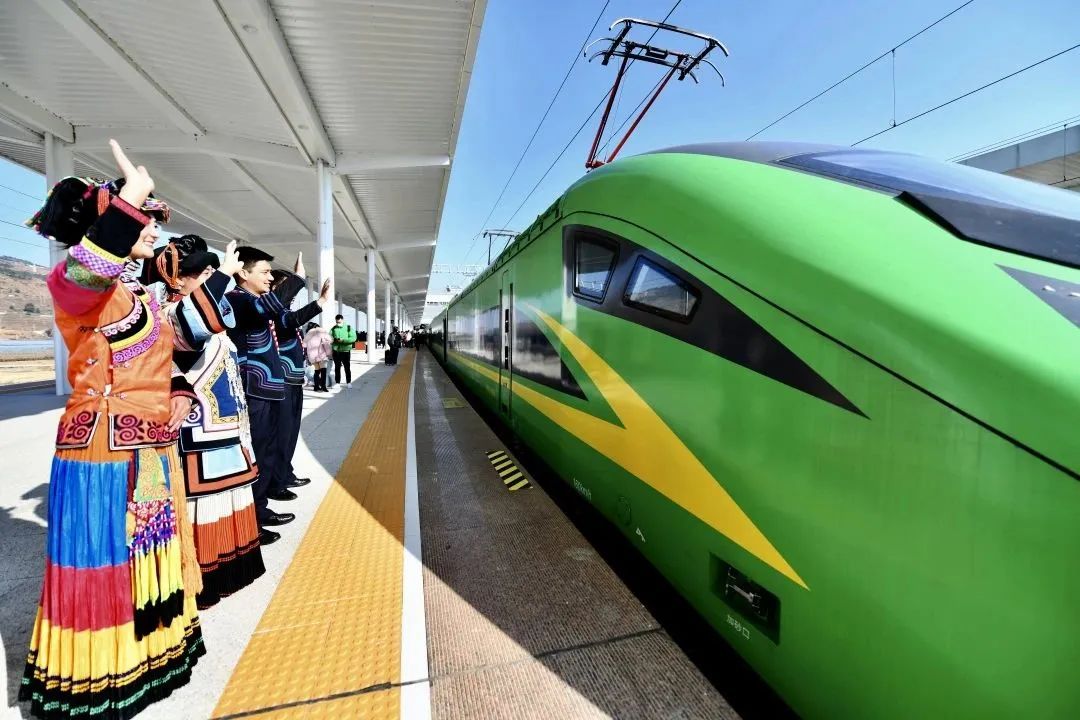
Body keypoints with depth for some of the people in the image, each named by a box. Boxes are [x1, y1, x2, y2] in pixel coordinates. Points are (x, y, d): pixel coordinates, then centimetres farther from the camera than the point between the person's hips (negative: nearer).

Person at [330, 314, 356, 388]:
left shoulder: (348, 327, -1)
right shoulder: (333, 329, 9)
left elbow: (353, 338, -11)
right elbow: (329, 337, 1)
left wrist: (343, 340, -21)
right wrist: (333, 339, -21)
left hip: (346, 350, -3)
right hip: (336, 351, 3)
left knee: (347, 367, 4)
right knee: (337, 367, 8)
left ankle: (348, 382, 14)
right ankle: (337, 382, 17)